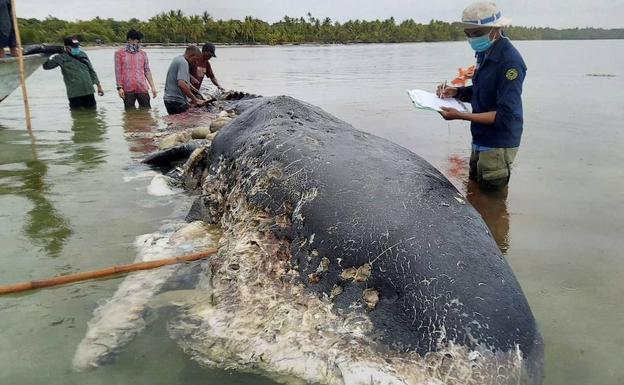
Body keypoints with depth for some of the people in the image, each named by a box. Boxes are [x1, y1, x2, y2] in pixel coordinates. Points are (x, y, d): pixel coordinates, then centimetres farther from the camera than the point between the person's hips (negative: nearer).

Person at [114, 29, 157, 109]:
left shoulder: (143, 54, 12)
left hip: (142, 88, 2)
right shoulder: (120, 53, 6)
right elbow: (118, 72, 3)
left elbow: (147, 71, 12)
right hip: (128, 89, -2)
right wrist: (120, 87, -5)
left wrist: (153, 87, 6)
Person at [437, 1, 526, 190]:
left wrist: (460, 115, -28)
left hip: (497, 146, -9)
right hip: (480, 140, 9)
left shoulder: (509, 61, -22)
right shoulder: (485, 53, 5)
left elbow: (505, 116, -26)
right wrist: (456, 92, -1)